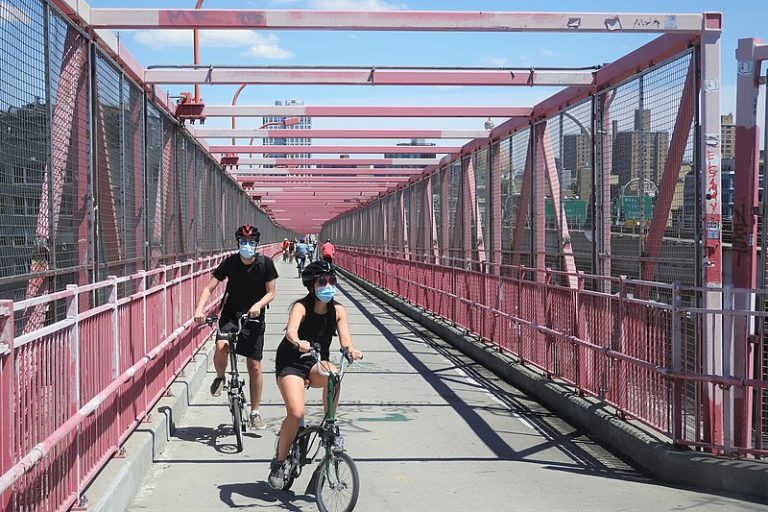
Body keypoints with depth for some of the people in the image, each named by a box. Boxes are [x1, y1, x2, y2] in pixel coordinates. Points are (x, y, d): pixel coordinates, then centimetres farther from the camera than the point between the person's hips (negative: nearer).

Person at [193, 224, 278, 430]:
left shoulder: (265, 264, -9)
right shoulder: (230, 262, -9)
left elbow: (271, 293, -6)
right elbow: (209, 288, -9)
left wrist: (258, 305, -27)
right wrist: (200, 308, -26)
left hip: (253, 317, 0)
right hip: (230, 314, 0)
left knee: (254, 367, 1)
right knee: (221, 346, -30)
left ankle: (255, 412, 16)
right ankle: (220, 378, 2)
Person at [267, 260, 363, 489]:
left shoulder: (338, 310, -5)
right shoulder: (301, 307, -16)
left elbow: (345, 337, -17)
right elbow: (291, 330, -35)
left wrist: (351, 349, -41)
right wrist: (298, 343, -58)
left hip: (316, 366, 3)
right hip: (290, 364, -3)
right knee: (296, 413, -22)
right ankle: (279, 462, -1)